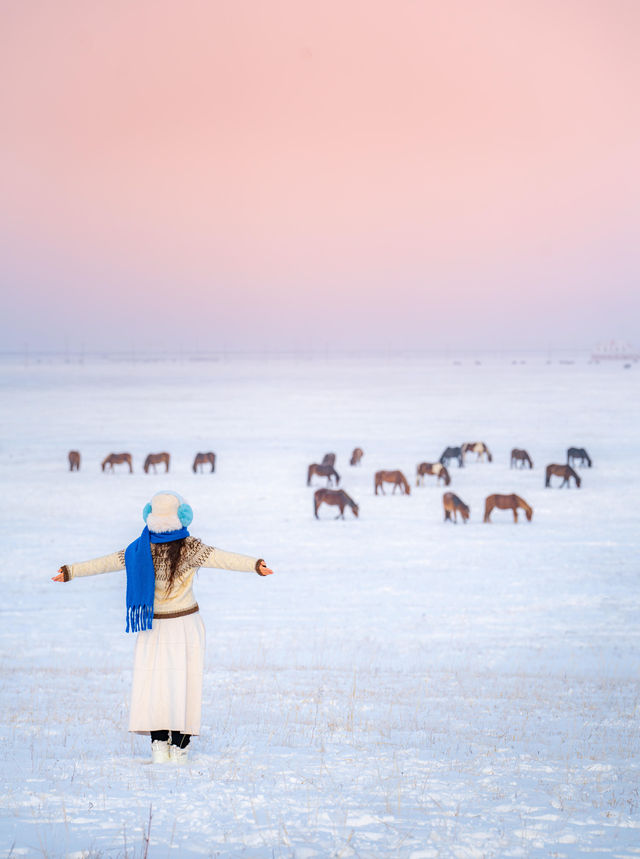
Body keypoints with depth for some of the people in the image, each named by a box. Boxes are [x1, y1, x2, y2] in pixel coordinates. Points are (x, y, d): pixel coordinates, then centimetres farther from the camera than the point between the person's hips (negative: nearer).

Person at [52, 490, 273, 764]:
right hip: (153, 628, 3)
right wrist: (72, 572, 19)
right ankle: (159, 742, 8)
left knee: (182, 682, -6)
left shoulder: (190, 548, -8)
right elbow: (107, 563, 14)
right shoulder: (141, 549, 4)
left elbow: (222, 558, -21)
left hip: (184, 626, -3)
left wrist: (254, 565, -36)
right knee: (152, 682, -3)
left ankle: (180, 744, 4)